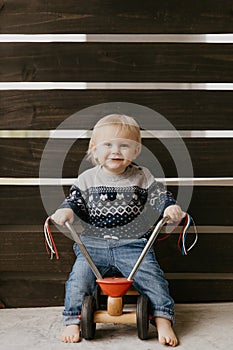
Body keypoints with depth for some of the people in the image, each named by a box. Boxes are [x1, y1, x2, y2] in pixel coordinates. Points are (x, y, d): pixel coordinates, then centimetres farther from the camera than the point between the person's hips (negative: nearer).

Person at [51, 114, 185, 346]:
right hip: (93, 244, 1)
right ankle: (73, 321, 0)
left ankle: (163, 320, -4)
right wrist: (66, 210, -18)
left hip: (133, 244, -1)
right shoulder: (87, 179, 7)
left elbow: (160, 196, 1)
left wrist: (171, 207, -21)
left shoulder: (142, 177, 5)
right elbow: (75, 201, 6)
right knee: (78, 279, -15)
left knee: (151, 277, -16)